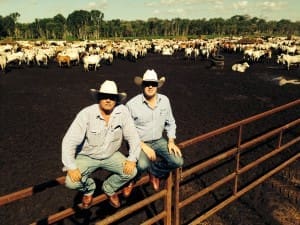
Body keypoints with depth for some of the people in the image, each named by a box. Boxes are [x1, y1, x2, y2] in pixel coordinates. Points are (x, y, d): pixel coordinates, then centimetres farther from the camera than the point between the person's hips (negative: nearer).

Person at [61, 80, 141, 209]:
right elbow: (69, 141, -23)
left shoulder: (122, 111, -18)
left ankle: (109, 188, 15)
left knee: (131, 171, -17)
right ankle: (89, 189, 16)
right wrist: (71, 167, -29)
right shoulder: (86, 114, -24)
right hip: (87, 156, -2)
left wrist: (132, 159, -22)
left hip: (111, 155, 2)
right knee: (71, 182, -22)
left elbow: (132, 136, -12)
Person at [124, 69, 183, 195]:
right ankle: (132, 179, 5)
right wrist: (143, 146, -19)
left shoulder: (164, 100, -1)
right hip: (139, 142, -4)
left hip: (159, 141, 5)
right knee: (143, 165, -33)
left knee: (178, 162, -14)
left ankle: (154, 172, 17)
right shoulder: (132, 104, -15)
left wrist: (171, 141, -2)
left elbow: (170, 123, 11)